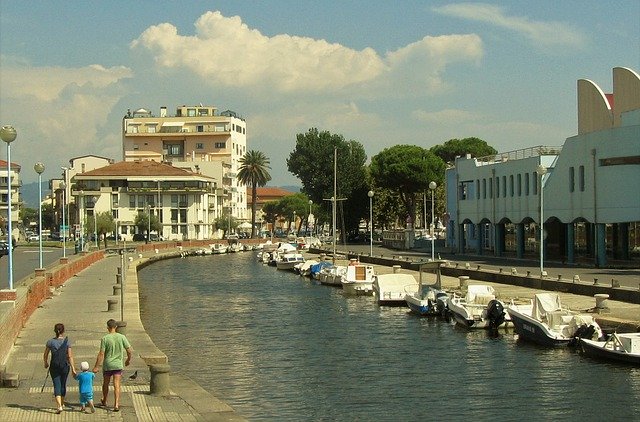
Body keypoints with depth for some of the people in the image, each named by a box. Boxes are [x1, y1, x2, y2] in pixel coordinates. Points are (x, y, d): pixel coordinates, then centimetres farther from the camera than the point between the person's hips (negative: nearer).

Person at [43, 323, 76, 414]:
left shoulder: (50, 341, -5)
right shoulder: (67, 341, -8)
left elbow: (45, 354, 5)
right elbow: (70, 356, -9)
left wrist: (46, 363, 24)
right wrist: (73, 368, -5)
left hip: (54, 366, 0)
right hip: (64, 366, 0)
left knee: (57, 385, 0)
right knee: (63, 384, 18)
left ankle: (59, 406, -15)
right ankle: (62, 403, 35)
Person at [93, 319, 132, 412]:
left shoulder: (105, 339, -12)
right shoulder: (122, 337, -5)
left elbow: (101, 354, -13)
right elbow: (129, 350, -1)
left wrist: (96, 367, -9)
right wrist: (128, 360, 17)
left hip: (107, 365, -1)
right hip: (118, 365, 1)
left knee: (105, 384, 19)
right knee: (116, 385, 0)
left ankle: (104, 401, 37)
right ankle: (116, 404, -11)